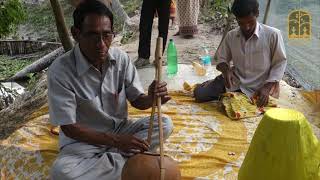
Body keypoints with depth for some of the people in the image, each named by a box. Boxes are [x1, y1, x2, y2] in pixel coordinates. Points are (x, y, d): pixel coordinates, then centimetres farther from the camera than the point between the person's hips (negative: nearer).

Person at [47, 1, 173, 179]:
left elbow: (137, 100, -3)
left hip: (120, 129, 4)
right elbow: (69, 127, -19)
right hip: (84, 140, -3)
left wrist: (151, 98, -28)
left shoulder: (121, 58, -11)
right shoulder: (60, 70, -23)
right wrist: (115, 141, -27)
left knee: (165, 124, -14)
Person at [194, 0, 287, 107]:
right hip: (234, 81, 2)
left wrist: (267, 88, -20)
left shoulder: (273, 35, -15)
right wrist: (226, 70, -16)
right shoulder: (231, 36, -3)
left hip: (258, 88, -2)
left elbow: (280, 63, -8)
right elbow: (222, 58, 8)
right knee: (199, 93, -11)